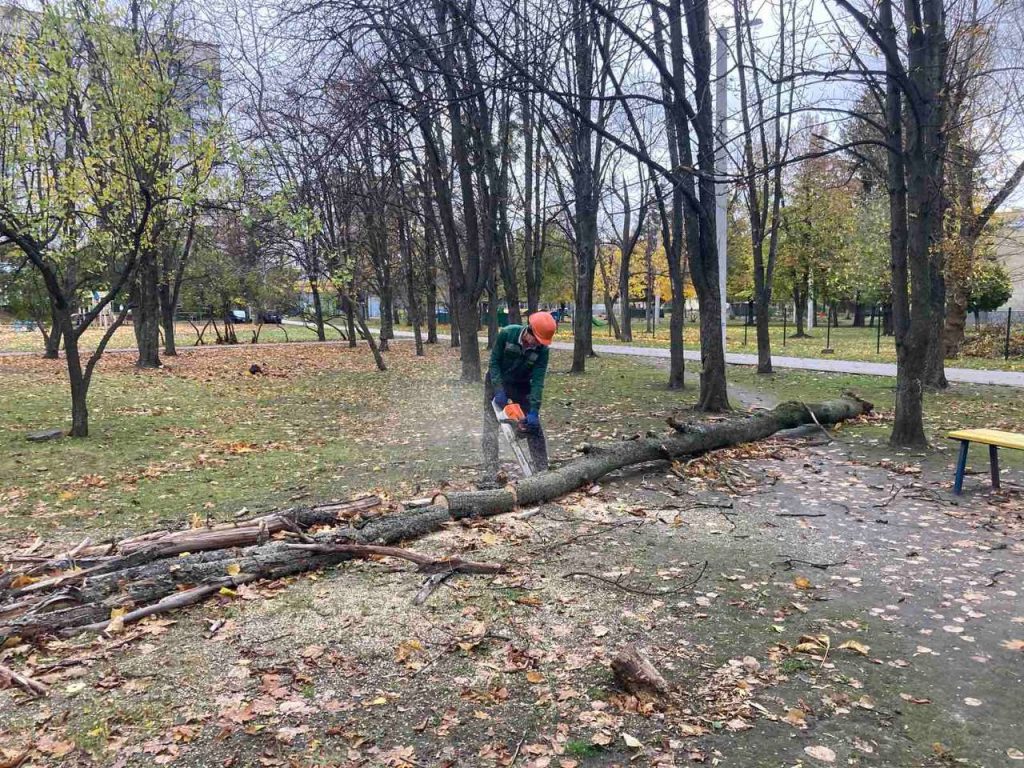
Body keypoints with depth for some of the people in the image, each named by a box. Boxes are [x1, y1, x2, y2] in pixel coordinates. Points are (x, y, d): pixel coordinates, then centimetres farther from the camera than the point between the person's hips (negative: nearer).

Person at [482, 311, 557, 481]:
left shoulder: (542, 350, -21)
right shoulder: (506, 334, -25)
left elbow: (537, 381, -24)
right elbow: (494, 362, -18)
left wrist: (534, 411, -31)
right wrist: (499, 391, -27)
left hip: (521, 387, 2)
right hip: (497, 383, -2)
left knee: (534, 426, 0)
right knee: (490, 428, -9)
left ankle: (543, 471, 10)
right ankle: (490, 475, -8)